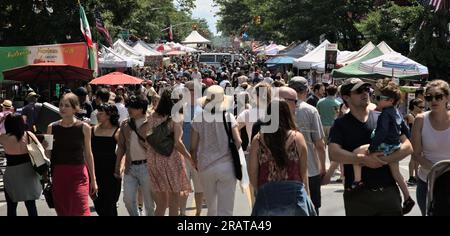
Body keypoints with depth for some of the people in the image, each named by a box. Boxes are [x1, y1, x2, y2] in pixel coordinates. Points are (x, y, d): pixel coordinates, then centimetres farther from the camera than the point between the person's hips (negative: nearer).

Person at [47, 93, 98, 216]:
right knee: (62, 211, 9)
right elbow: (48, 154, 11)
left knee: (81, 210, -12)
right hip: (58, 173, 3)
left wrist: (93, 179, 7)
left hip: (78, 173, -2)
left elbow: (88, 154, 5)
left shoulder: (84, 127, -2)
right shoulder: (52, 127, 3)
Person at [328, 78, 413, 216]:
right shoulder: (340, 124, 1)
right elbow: (334, 154, -14)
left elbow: (407, 147, 0)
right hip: (357, 194, -1)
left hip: (389, 192, 2)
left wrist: (384, 159, -14)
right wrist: (364, 159, -23)